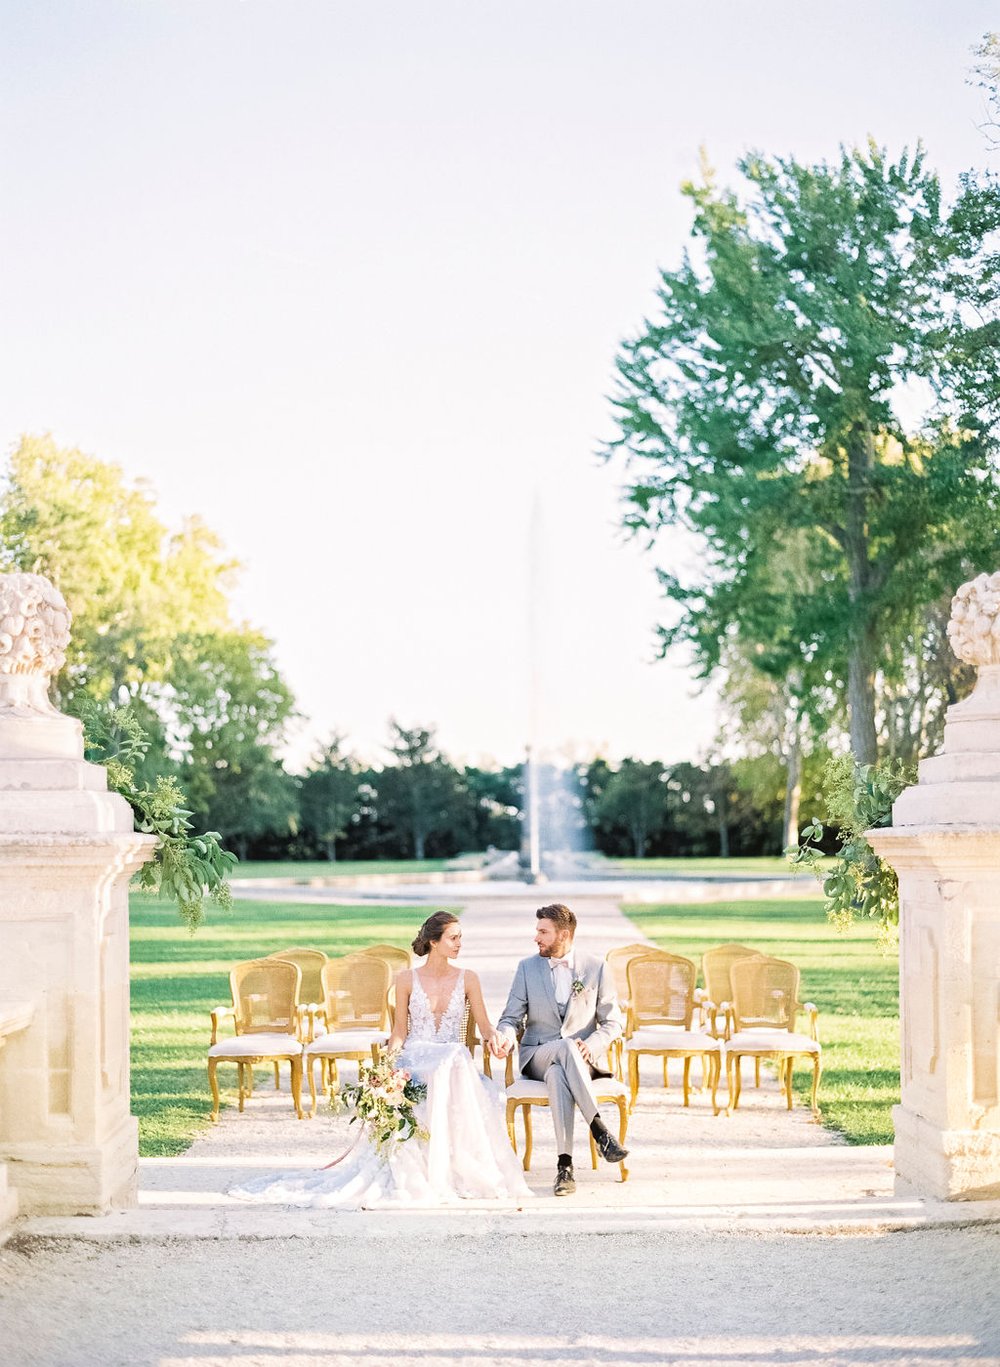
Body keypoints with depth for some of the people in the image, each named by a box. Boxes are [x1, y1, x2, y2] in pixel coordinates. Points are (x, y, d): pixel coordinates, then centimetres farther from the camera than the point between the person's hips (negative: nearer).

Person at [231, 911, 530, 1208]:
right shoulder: (407, 979, 6)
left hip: (455, 1060, 1)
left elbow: (484, 1025, 6)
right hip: (414, 1059, -1)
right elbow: (400, 1031, 6)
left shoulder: (467, 979, 8)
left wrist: (493, 1037, -18)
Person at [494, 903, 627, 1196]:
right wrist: (506, 1037, -18)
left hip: (581, 1059, 0)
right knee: (567, 1047, -38)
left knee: (558, 1075, -39)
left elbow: (612, 1022, 6)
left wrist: (592, 1044, -16)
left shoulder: (596, 967, 5)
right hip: (537, 1057, 0)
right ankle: (598, 1128, -43)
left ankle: (565, 1164, -44)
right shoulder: (527, 967, 8)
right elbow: (511, 1018, 7)